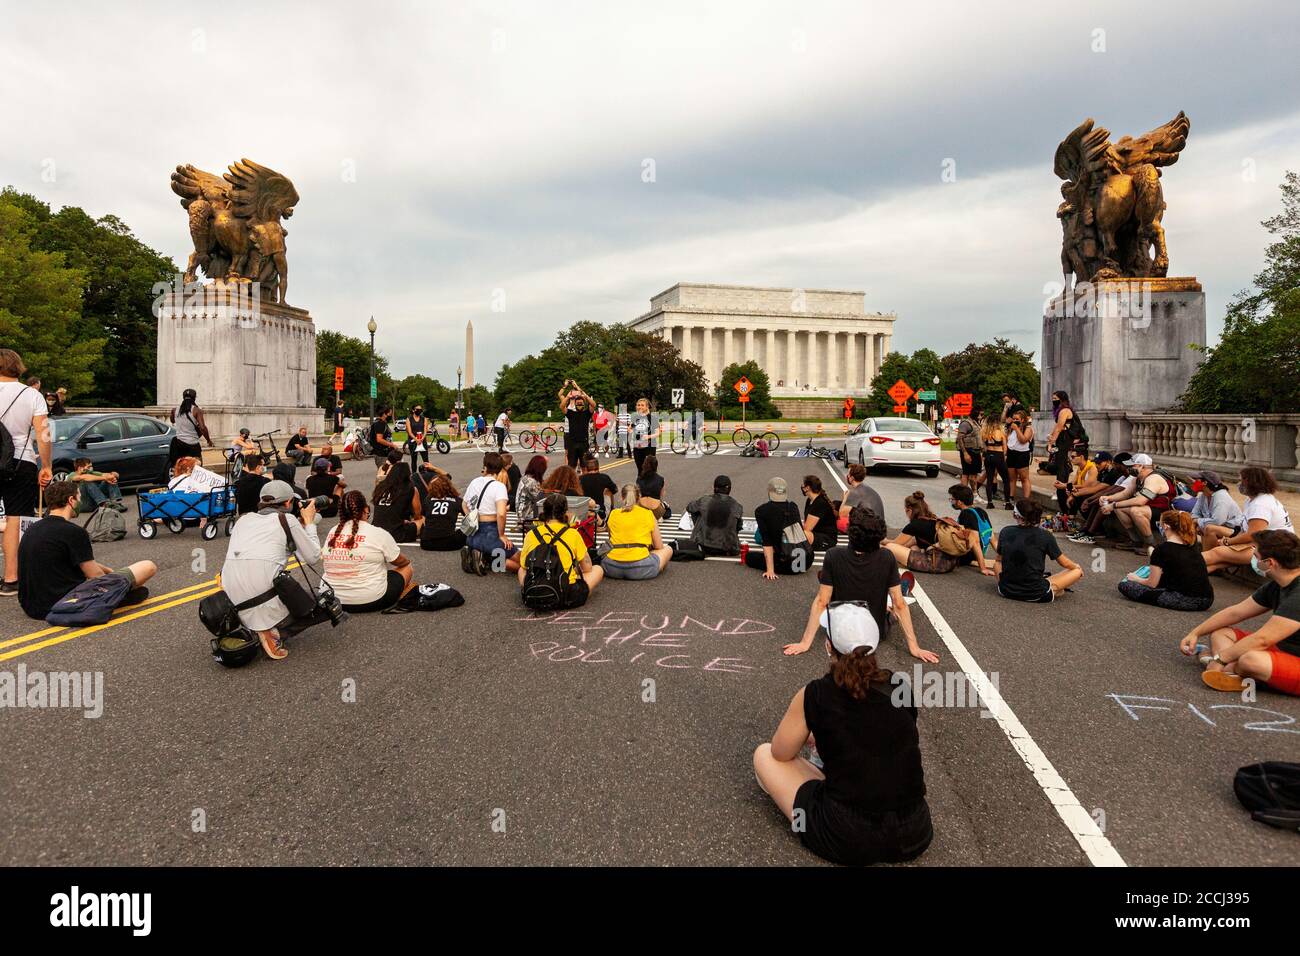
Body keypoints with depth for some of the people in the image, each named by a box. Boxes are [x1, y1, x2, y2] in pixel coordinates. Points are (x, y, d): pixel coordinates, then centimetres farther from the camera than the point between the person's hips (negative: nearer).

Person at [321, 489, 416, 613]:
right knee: (407, 569, 17)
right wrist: (407, 560, 24)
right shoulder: (378, 533, -12)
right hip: (371, 601, -5)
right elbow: (401, 562, 0)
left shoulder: (332, 533, 1)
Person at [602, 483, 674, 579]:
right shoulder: (648, 514, 8)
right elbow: (659, 547, 12)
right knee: (668, 549, 26)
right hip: (640, 569, -2)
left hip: (612, 568, 2)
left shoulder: (613, 514, 13)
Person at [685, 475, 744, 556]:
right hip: (727, 549, 0)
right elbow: (738, 527, 3)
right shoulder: (737, 506, -8)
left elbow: (689, 508, 10)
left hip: (704, 547, 0)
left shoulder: (704, 500, -8)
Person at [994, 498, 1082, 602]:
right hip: (1035, 595, 0)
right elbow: (1064, 563, 4)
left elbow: (999, 560, 12)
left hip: (1006, 590, 0)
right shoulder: (1045, 536, -12)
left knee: (997, 564, 33)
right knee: (1077, 571, 15)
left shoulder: (1005, 532, -6)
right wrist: (1076, 567, 26)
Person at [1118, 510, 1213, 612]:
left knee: (1124, 586, -3)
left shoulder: (1162, 548, -8)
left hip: (1187, 601, -7)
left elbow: (1152, 584, -3)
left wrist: (1136, 579, 18)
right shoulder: (1191, 545, 12)